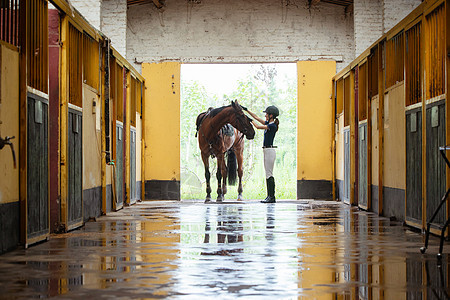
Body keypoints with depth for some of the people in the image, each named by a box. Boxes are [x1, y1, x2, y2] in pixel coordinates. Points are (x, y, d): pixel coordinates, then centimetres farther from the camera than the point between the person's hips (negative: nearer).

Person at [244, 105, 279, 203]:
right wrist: (246, 110, 17)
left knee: (269, 174, -9)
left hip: (270, 150, -10)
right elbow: (256, 117, 18)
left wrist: (250, 120, -6)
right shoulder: (268, 123, 13)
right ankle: (270, 196, 12)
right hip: (267, 151, 10)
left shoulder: (273, 126, -14)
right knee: (268, 174, 9)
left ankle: (272, 197, -8)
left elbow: (258, 126, -19)